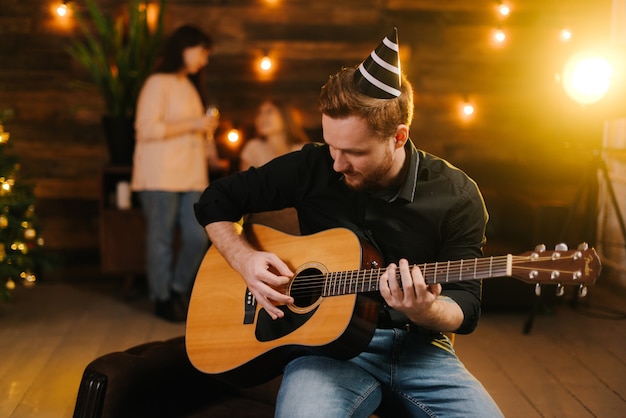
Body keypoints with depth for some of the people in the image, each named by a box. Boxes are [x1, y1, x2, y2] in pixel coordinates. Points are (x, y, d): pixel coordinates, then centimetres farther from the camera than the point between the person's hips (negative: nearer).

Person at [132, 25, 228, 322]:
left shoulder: (190, 86, 20)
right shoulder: (158, 83, -5)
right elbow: (147, 129, -15)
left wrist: (211, 155, 11)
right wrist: (193, 124, -16)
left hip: (192, 175, 7)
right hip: (161, 175, -7)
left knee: (198, 237, 1)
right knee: (162, 239, 0)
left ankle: (178, 291, 20)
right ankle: (162, 299, 13)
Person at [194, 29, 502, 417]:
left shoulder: (456, 195, -5)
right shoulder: (311, 168, -4)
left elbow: (466, 307, -3)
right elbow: (216, 202, 8)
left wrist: (425, 311, -26)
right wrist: (246, 259, -10)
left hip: (420, 347, 3)